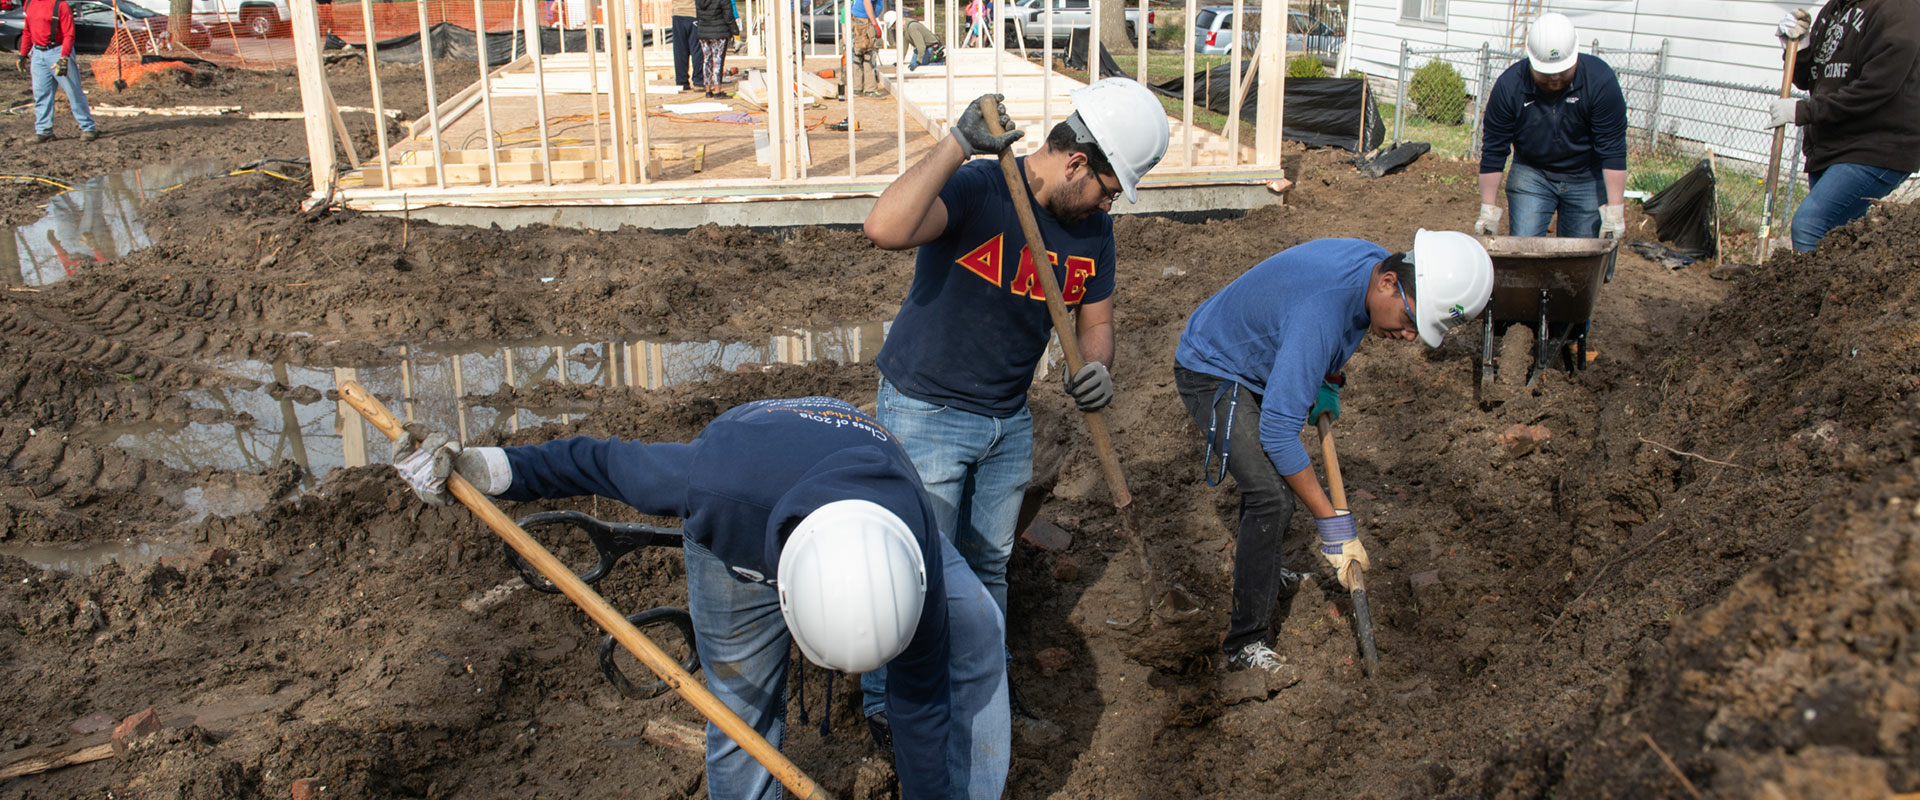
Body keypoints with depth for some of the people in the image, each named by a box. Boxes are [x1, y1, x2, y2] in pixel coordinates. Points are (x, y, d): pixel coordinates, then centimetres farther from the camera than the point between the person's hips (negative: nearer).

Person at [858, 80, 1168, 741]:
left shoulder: (1093, 228, -2)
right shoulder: (975, 189, -24)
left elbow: (1095, 320, 8)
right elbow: (886, 229, -43)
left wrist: (1095, 367, -15)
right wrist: (959, 143, -41)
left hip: (1009, 422, 6)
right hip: (926, 414, -6)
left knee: (988, 565, 21)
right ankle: (888, 701, 25)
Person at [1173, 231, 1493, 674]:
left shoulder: (1374, 261, -11)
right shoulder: (1320, 309, -39)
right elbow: (1278, 431, -36)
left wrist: (1326, 382, 2)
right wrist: (1332, 523, -30)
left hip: (1257, 367, 9)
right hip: (1211, 375, -9)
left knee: (1280, 473, 23)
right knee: (1272, 496, -20)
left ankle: (1263, 572, 50)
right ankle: (1245, 641, -9)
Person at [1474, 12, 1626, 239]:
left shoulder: (1600, 80, -20)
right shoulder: (1509, 85, -17)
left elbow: (1613, 149, -17)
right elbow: (1493, 150, -10)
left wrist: (1614, 208, -21)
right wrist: (1488, 209, -10)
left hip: (1588, 178, 0)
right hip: (1530, 174, 1)